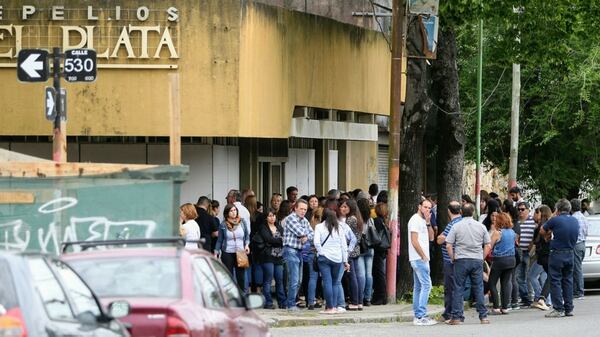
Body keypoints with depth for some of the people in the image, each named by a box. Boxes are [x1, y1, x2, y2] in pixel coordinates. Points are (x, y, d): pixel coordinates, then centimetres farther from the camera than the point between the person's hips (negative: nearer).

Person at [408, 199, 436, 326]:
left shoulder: (423, 221, 19)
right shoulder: (415, 220, -11)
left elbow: (431, 238, 14)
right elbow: (414, 241, -17)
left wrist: (428, 223, 2)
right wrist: (424, 257, -15)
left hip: (421, 259, 10)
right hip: (419, 258, -10)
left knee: (418, 287, 10)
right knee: (426, 285, -14)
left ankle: (418, 316, 11)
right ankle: (421, 316, -17)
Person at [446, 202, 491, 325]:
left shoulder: (456, 226, -3)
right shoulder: (481, 227, 3)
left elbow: (448, 246, -5)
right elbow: (488, 246, 6)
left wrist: (453, 258, 6)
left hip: (461, 260, -2)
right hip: (477, 260, 2)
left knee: (458, 289, 2)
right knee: (478, 288, 7)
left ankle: (457, 317, 0)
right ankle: (483, 316, 7)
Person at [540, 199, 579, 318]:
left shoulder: (555, 220, -13)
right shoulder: (575, 221, 5)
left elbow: (542, 231, -2)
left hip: (557, 254, -6)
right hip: (570, 254, 6)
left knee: (555, 282, -1)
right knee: (568, 281, 13)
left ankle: (559, 309, -5)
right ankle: (569, 309, 14)